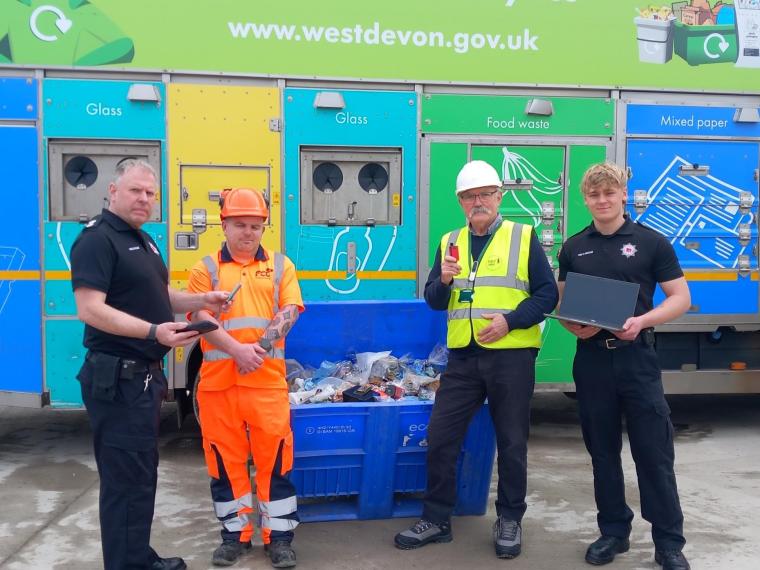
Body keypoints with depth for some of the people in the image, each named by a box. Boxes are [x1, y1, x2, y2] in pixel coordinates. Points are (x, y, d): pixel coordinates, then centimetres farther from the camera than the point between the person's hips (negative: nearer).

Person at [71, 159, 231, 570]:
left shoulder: (142, 240, 15)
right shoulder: (98, 239, -15)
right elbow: (90, 309, -25)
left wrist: (200, 301, 9)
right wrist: (154, 331, -32)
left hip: (145, 374, 10)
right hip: (117, 377, -10)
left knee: (142, 472, 20)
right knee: (126, 479, -3)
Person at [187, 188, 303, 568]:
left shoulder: (280, 266, 10)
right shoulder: (206, 269, 8)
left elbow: (289, 313, 0)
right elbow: (201, 318, -4)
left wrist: (261, 349, -14)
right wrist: (238, 350, -17)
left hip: (269, 380, 0)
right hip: (218, 380, 1)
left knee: (274, 457, 1)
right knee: (225, 459, 8)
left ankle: (279, 536, 13)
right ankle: (235, 533, 23)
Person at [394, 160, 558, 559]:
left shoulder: (523, 237, 0)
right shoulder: (449, 242, 11)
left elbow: (547, 293, -4)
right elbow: (434, 301, 12)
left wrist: (510, 320, -17)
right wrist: (443, 280, -10)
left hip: (511, 355, -3)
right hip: (463, 356, 4)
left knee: (511, 442, 8)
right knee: (440, 437, 5)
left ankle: (509, 520, 25)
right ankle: (436, 519, 20)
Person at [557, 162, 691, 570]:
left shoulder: (651, 242, 0)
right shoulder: (573, 248, 8)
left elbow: (680, 297, -1)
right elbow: (562, 301, 13)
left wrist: (642, 321, -17)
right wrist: (573, 326, -8)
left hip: (637, 357, -3)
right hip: (591, 358, 3)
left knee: (653, 452, 1)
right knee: (602, 451, 11)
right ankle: (613, 531, 25)